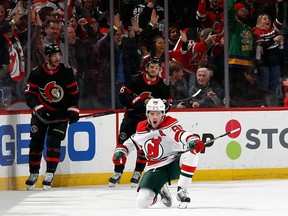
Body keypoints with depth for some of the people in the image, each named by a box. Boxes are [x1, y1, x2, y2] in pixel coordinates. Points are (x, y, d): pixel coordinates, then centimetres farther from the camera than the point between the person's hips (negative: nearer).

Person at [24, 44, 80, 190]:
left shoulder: (66, 71, -8)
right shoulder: (36, 73, -11)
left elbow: (74, 93, 1)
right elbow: (29, 94, -9)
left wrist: (73, 110, -7)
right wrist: (38, 108, -22)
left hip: (60, 112, -1)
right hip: (41, 111, 1)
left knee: (54, 141, -14)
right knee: (36, 142, 0)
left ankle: (50, 174, -10)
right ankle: (34, 173, 14)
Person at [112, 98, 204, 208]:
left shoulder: (170, 124, -10)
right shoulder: (142, 129, 4)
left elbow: (181, 135, -30)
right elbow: (132, 141, 24)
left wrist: (193, 140, -51)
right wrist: (121, 150, 7)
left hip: (174, 164, -3)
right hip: (155, 169, 3)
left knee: (191, 153, -36)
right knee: (142, 201, -18)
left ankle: (182, 191, -26)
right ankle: (159, 191, 21)